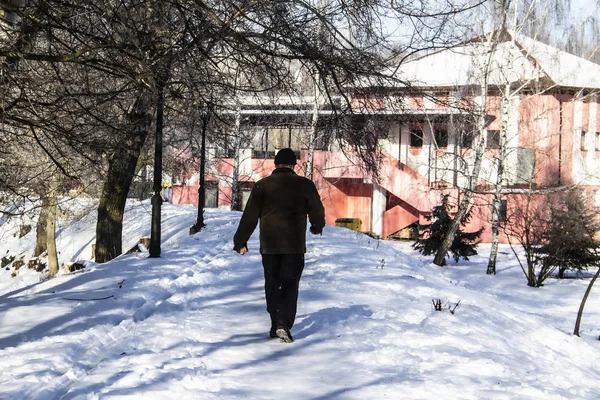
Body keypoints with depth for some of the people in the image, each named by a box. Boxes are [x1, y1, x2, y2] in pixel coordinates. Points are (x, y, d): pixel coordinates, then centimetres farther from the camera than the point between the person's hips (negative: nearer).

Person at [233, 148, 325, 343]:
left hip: (269, 245, 1)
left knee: (272, 284, 12)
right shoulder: (305, 184, 0)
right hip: (295, 245, -1)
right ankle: (284, 324, -15)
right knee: (290, 284, 0)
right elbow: (317, 211, 10)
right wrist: (317, 227, 31)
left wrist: (240, 241, 9)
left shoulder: (262, 185, 3)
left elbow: (249, 216, 2)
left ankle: (275, 325, 16)